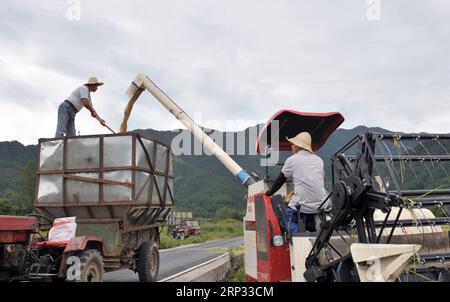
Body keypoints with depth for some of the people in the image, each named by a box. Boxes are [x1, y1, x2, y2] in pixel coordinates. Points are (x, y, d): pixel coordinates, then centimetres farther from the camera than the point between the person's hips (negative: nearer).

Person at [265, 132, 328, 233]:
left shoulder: (292, 160, 1)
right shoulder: (319, 160, 15)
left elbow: (280, 180, 8)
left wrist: (270, 192, 23)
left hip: (302, 205, -5)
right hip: (322, 205, 6)